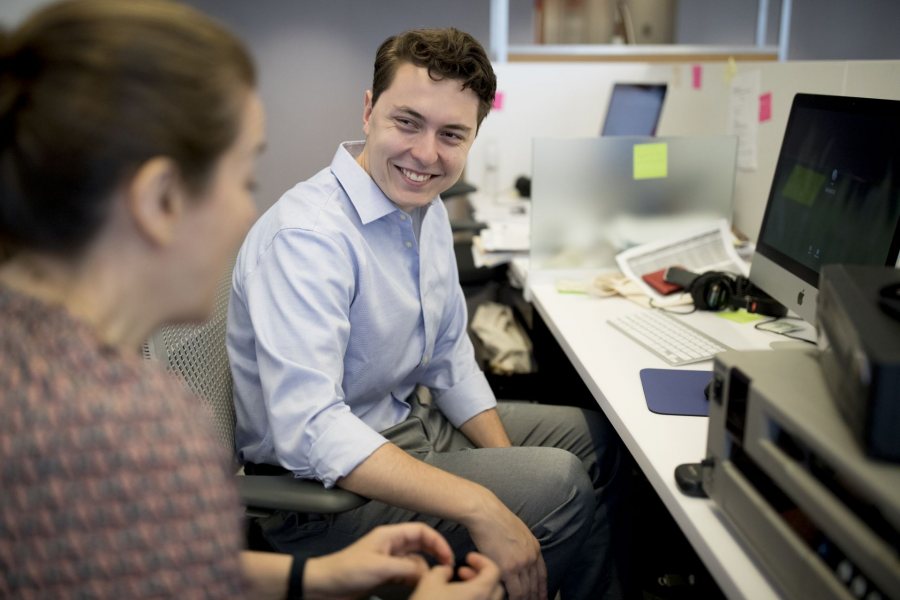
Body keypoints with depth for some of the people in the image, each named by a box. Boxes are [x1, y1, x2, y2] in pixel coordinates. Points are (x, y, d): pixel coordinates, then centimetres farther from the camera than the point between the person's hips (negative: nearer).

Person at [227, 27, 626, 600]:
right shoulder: (305, 235, -27)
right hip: (317, 491, -9)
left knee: (595, 435, 13)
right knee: (559, 484, -19)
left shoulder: (427, 208, 2)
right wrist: (480, 508, -37)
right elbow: (307, 431, -35)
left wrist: (508, 464, -1)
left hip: (410, 421, 9)